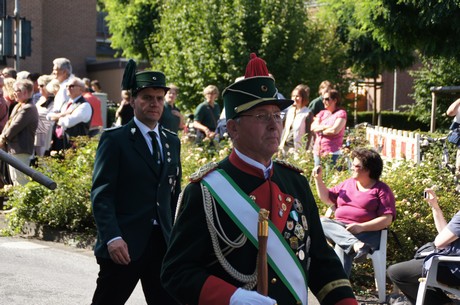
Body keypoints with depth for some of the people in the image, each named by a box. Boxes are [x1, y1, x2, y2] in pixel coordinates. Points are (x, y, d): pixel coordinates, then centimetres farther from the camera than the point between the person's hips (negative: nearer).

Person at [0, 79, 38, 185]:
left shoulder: (28, 109, -17)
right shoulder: (18, 106, 15)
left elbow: (15, 127, -19)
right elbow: (9, 124, 16)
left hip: (21, 150, -10)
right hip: (13, 149, 10)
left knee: (20, 180, -8)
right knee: (14, 178, 16)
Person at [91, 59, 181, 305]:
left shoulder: (172, 142, 13)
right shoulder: (114, 139, -4)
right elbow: (101, 194, -11)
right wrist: (112, 237, -22)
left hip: (163, 243, 5)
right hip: (124, 245, -5)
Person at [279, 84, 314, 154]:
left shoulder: (307, 113, -7)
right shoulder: (290, 111, 13)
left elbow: (308, 134, -9)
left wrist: (305, 151, -13)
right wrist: (281, 145, 11)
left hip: (298, 148, -6)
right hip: (286, 147, 6)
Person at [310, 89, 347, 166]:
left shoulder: (341, 113, -1)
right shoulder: (322, 113, 17)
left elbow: (335, 130, -13)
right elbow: (313, 127, 4)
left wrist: (320, 131, 2)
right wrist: (325, 127, -11)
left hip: (333, 153, -6)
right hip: (317, 152, 6)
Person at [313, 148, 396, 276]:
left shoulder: (381, 189, 2)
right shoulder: (348, 183, 21)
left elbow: (387, 219, -9)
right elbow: (327, 198, 29)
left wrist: (361, 227, -21)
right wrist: (318, 179, 15)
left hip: (367, 233, -6)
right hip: (339, 228, 6)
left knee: (346, 248, -37)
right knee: (321, 221, -27)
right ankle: (355, 244, -49)